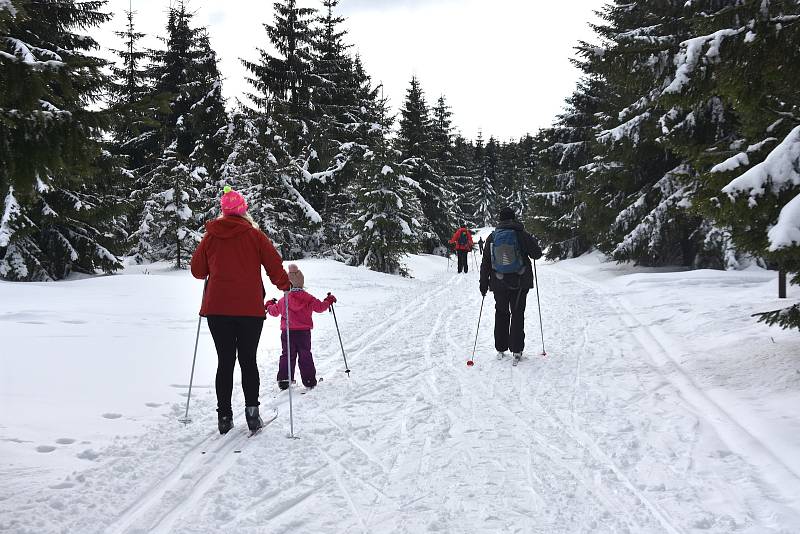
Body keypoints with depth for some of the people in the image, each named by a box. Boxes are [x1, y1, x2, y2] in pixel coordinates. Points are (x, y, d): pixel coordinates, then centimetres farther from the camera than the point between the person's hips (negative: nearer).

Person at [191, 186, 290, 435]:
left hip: (217, 308, 2)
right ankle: (252, 412, -2)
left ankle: (224, 416, 7)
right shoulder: (255, 235, 1)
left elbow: (197, 270, 12)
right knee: (248, 361, 8)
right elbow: (275, 265, 0)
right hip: (250, 308, -1)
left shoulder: (210, 236, 6)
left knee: (225, 361, 8)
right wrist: (286, 286, 16)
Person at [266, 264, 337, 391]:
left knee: (287, 355, 7)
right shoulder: (308, 298, -6)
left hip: (287, 332, 1)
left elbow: (275, 311, 11)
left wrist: (269, 305, 34)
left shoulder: (284, 300, -1)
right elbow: (320, 307, 1)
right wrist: (328, 301, 19)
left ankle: (283, 380, 4)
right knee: (305, 355, 7)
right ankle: (309, 380, 7)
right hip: (304, 332, -1)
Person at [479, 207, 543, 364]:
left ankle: (501, 349, 15)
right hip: (520, 282, -2)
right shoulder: (522, 235, -6)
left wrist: (483, 284, 10)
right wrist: (534, 242, 21)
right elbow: (537, 254, 0)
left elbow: (485, 263, 4)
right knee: (518, 314, 5)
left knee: (501, 314, 14)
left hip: (499, 283, 2)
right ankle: (517, 351, 3)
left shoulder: (492, 237, 2)